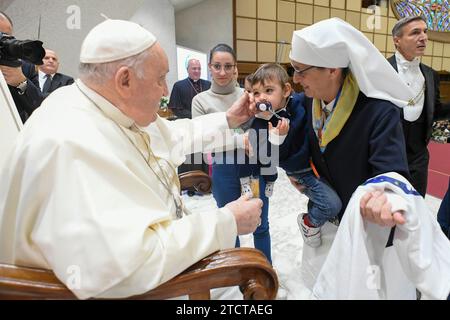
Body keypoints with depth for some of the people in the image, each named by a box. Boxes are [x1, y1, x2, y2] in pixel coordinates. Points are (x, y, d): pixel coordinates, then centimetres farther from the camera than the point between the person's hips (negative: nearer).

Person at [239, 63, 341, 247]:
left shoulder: (301, 103, -13)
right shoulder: (260, 124, -17)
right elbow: (269, 158, -17)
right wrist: (276, 138, -32)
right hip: (302, 172, -4)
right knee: (332, 204, -17)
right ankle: (309, 223, 13)